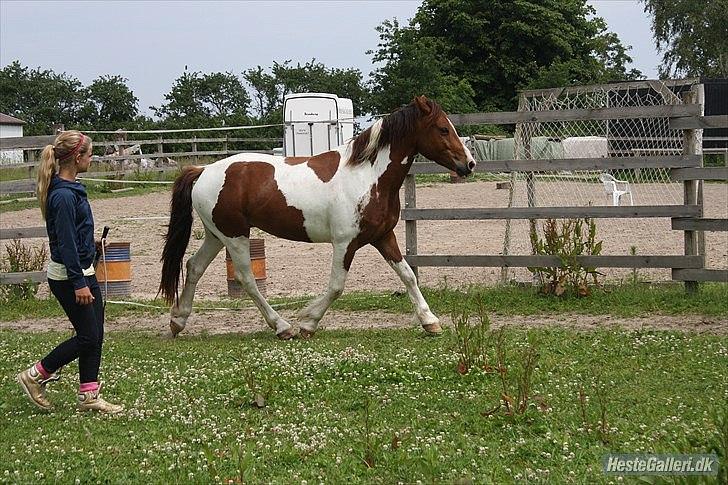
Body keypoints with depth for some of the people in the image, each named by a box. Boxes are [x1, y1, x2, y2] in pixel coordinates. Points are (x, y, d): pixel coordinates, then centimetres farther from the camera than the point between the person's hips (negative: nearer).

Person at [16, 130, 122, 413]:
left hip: (83, 270, 10)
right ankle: (35, 376, 10)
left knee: (95, 335, 10)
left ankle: (89, 396, 16)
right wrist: (79, 283, -21)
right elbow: (66, 243, -23)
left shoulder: (71, 189, 9)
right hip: (68, 276, -10)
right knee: (88, 337, -3)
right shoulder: (63, 196, -22)